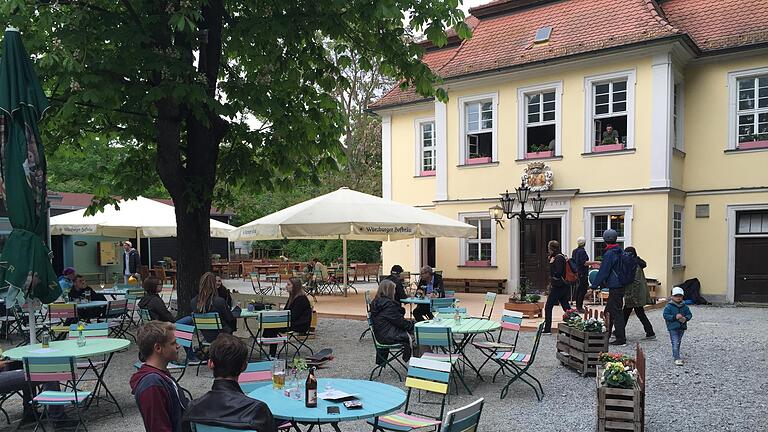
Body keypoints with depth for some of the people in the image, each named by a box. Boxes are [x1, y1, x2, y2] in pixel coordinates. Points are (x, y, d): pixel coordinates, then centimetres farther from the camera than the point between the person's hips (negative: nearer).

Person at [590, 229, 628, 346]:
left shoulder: (609, 254, -16)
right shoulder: (621, 252, 10)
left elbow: (603, 271, -15)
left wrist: (595, 285, -8)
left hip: (614, 287, -9)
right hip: (621, 285, 9)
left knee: (616, 312, -5)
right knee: (609, 310, 18)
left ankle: (621, 339, -3)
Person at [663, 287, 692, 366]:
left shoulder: (684, 306, 5)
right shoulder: (669, 306, -10)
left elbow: (689, 314, 9)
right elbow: (665, 315, -13)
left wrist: (685, 318, -13)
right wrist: (675, 317, -24)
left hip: (682, 327, 5)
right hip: (673, 328, -5)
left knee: (678, 342, 19)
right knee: (675, 343, -10)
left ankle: (675, 355, 36)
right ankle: (677, 358, -11)